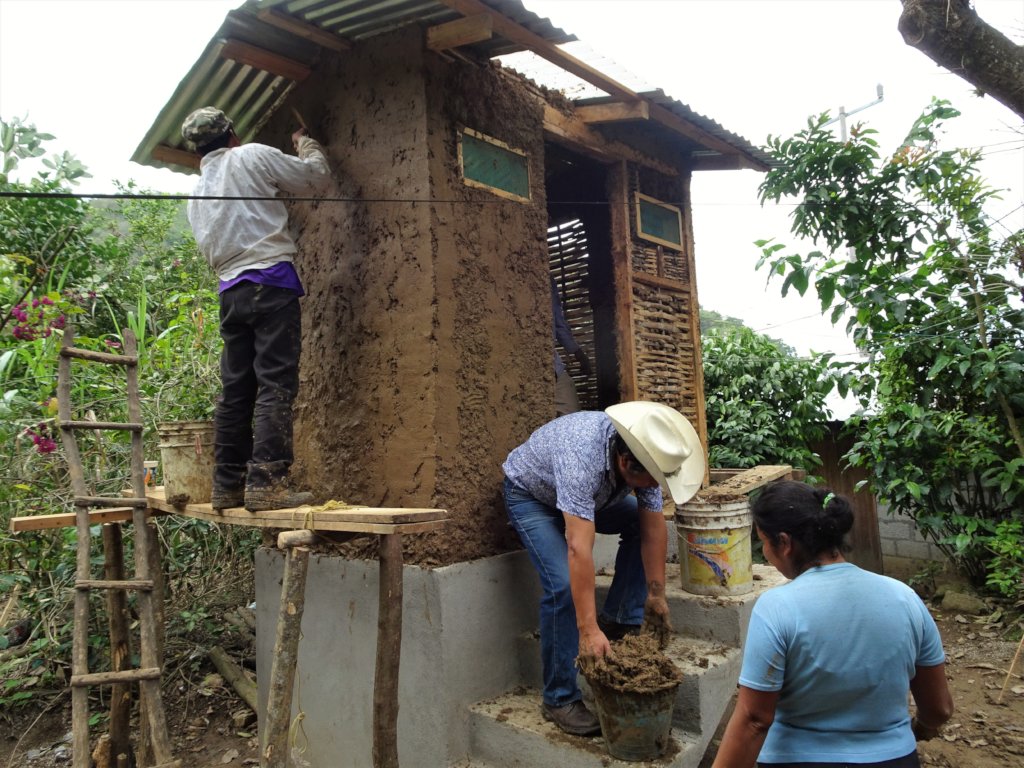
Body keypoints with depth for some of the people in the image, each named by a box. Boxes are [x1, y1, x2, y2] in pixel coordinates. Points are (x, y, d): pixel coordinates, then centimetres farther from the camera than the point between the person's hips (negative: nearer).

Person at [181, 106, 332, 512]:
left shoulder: (197, 195, 22)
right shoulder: (252, 156, 4)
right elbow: (316, 176, 10)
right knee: (276, 385, -10)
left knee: (235, 389, 8)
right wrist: (305, 142, 29)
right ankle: (266, 482, -15)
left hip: (231, 291, 7)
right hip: (272, 282, -6)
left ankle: (227, 485, 10)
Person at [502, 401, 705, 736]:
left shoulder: (644, 453, -24)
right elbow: (579, 548, -46)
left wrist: (656, 594, -12)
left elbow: (653, 529, -14)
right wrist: (589, 630, -45)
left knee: (642, 525, -6)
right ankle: (559, 699, -7)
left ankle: (620, 621, 6)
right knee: (564, 585, -21)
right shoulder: (582, 456, -43)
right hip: (530, 493, -6)